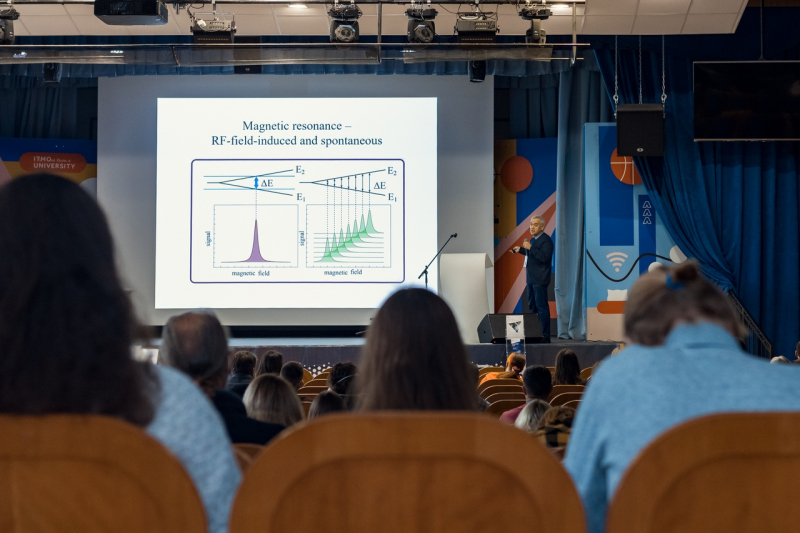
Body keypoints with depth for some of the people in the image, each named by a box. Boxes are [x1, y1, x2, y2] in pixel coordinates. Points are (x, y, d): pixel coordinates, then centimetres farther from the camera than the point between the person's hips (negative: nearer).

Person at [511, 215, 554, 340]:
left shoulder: (546, 240, -14)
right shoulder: (534, 239, 14)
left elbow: (544, 257, -25)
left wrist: (530, 248, -25)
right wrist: (520, 250, 25)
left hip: (540, 280, -10)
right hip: (531, 279, 10)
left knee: (541, 307, -9)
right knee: (532, 306, 16)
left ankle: (545, 336, -7)